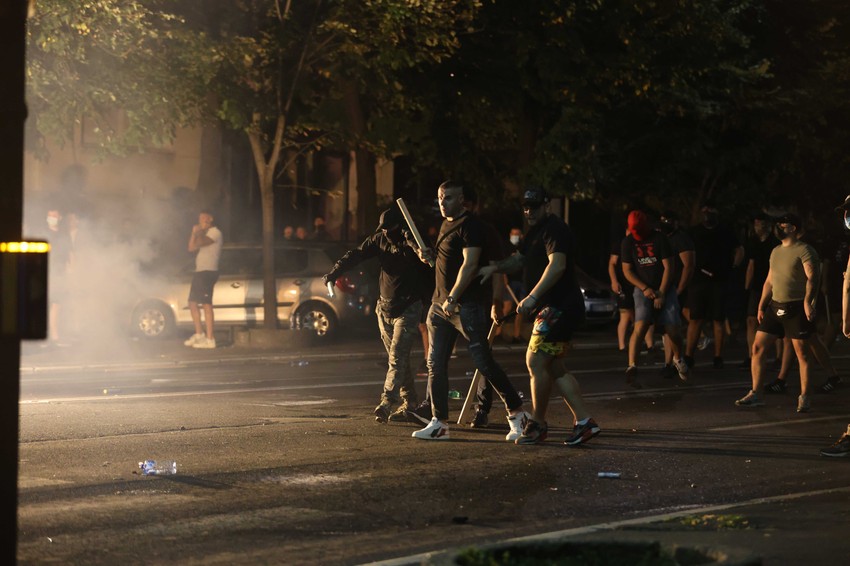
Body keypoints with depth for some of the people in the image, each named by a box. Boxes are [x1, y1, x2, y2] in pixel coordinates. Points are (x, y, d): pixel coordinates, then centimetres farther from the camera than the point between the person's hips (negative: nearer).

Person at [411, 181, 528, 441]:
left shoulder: (470, 225, -12)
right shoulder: (447, 224, 18)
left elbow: (469, 264, -19)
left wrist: (452, 299, -22)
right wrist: (431, 255, 10)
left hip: (468, 305, -9)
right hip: (441, 303, 9)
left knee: (484, 363, -8)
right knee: (435, 364, 4)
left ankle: (517, 414, 4)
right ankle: (439, 423, 9)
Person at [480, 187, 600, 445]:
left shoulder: (554, 229, -14)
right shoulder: (536, 232, 19)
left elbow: (557, 265, -26)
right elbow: (519, 259, 29)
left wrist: (533, 296, -32)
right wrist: (496, 267, 9)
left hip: (559, 307, -11)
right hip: (553, 308, 11)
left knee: (536, 362, -10)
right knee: (554, 368, 10)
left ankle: (537, 424, -1)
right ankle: (584, 421, 9)